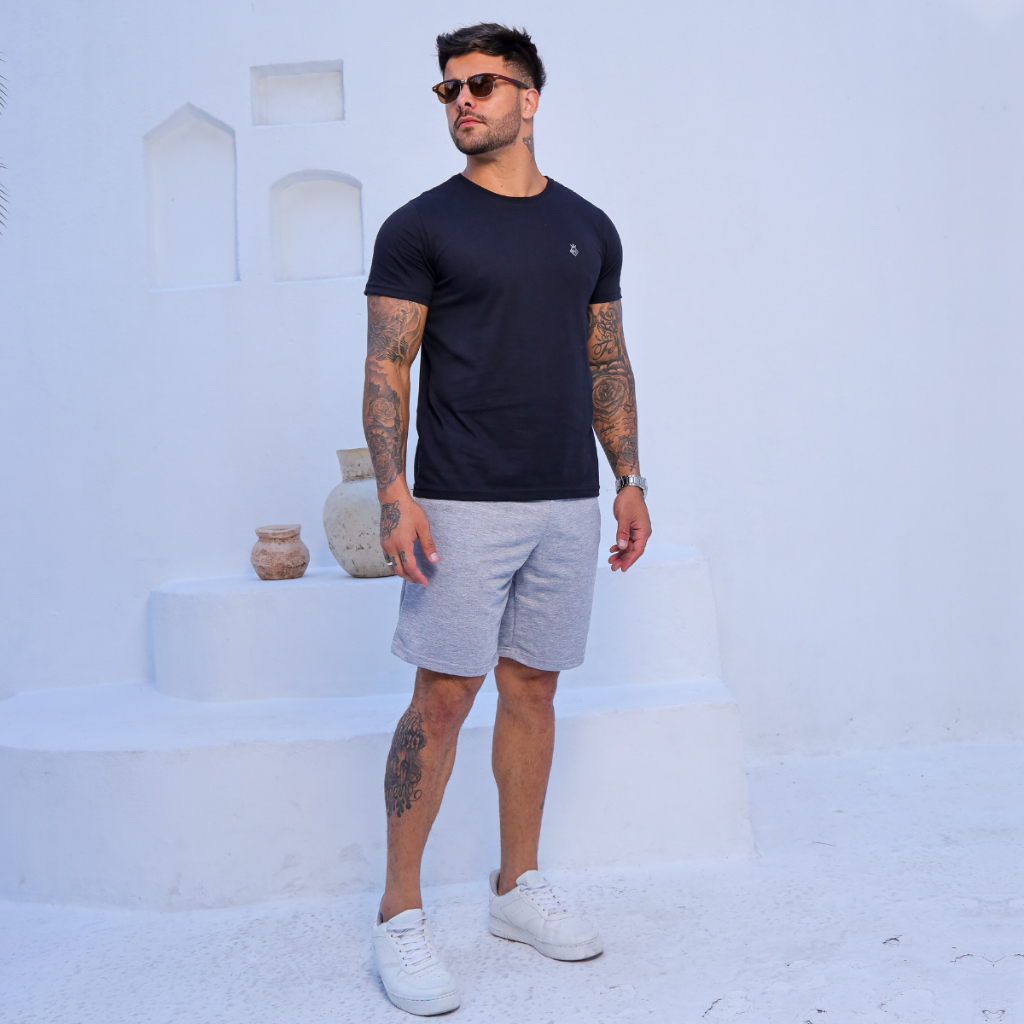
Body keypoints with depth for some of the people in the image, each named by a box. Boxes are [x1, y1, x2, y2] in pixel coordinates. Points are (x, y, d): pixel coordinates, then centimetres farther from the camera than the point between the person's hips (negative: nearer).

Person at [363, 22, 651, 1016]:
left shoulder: (587, 227, 13)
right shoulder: (420, 226, 0)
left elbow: (608, 362, 17)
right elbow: (386, 369, -4)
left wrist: (630, 477, 10)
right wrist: (393, 492, -15)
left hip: (568, 503, 4)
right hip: (463, 505, -4)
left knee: (532, 687, 10)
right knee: (444, 695, -5)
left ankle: (518, 885, 24)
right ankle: (399, 914, 7)